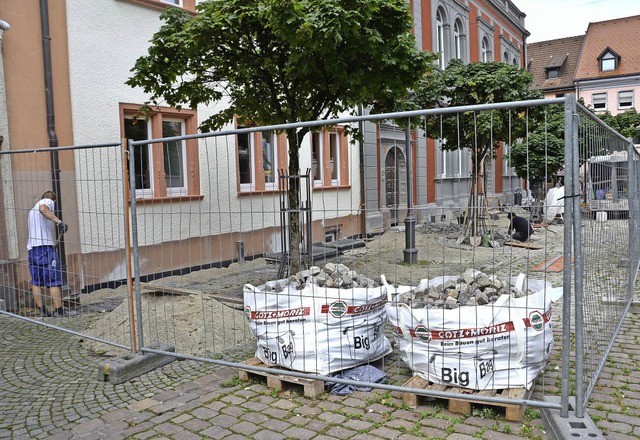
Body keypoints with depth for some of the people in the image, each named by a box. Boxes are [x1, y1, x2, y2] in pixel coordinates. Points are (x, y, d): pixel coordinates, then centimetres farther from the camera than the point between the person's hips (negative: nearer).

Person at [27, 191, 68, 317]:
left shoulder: (33, 209, 27)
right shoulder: (48, 201, 3)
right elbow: (43, 209, -21)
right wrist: (58, 221, -26)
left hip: (31, 248, 7)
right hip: (46, 246, -7)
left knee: (36, 282, 13)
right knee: (54, 282, -6)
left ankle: (42, 310, 13)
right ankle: (59, 311, -7)